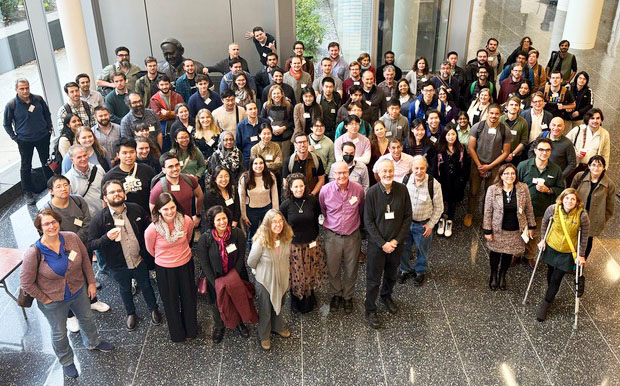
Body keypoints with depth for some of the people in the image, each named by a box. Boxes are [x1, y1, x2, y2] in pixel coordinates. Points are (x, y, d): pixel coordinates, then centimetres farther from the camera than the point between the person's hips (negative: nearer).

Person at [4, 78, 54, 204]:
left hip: (43, 137, 2)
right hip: (24, 141, -2)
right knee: (26, 166, 7)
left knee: (47, 162, 15)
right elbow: (7, 124, 0)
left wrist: (49, 128, 7)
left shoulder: (38, 99, -5)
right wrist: (15, 137, -5)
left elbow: (47, 113, 12)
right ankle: (28, 192, 19)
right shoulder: (11, 105, -12)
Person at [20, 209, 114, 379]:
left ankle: (93, 343, 60)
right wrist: (44, 299, -12)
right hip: (54, 301, -3)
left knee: (87, 318, 28)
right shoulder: (34, 253, -28)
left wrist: (91, 282, 2)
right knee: (59, 333, 19)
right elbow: (26, 282, -18)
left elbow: (85, 260, -3)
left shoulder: (72, 238, -19)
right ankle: (66, 362, 47)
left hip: (79, 291, 4)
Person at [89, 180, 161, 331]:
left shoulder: (136, 209, -13)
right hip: (118, 265, -1)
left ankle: (153, 309, 48)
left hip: (140, 260, 1)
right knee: (125, 289, 24)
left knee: (146, 285, 23)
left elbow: (148, 227, 2)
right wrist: (107, 238, -33)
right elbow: (91, 244, -15)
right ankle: (131, 314, 50)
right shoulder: (99, 218, -19)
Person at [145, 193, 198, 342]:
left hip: (186, 264, 2)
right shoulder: (152, 229, -28)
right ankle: (177, 333, 46)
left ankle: (191, 328, 50)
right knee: (171, 302, 20)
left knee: (189, 297, 23)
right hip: (165, 269, -2)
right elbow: (150, 249, -6)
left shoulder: (187, 221, -22)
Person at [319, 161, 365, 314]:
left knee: (351, 270, 14)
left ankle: (348, 297, 37)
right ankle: (336, 295, 39)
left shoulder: (358, 189, -11)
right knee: (333, 269, 14)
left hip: (353, 236, 0)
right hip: (332, 236, 0)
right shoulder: (325, 190, -12)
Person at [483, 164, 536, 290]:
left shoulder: (523, 188, -10)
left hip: (516, 230, 1)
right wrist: (487, 231, -8)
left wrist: (531, 226, 5)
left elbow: (529, 209, 1)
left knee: (509, 254, 16)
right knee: (495, 252, 16)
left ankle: (502, 276, 42)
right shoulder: (492, 190, -15)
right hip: (498, 230, -1)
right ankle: (493, 276, 42)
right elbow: (488, 211, -9)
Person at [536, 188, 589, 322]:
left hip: (568, 253, -2)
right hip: (551, 247, 3)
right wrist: (543, 239, 2)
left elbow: (584, 236, -12)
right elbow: (544, 222, 2)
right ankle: (551, 295, 49)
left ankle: (545, 304, 22)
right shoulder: (553, 209, -20)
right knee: (551, 272, 23)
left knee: (556, 279, 3)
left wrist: (581, 255, -8)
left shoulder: (582, 216, -25)